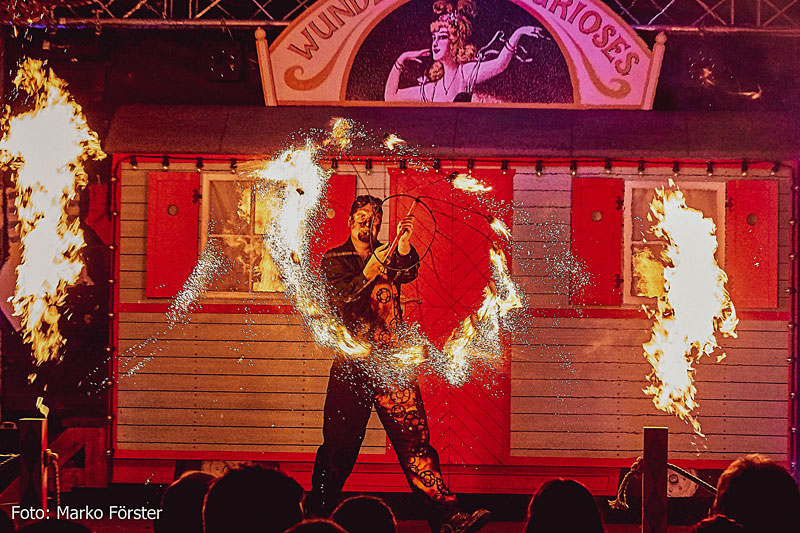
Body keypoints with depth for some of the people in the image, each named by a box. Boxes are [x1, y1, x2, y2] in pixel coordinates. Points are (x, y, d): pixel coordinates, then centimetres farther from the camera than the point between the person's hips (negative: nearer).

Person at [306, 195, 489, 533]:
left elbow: (408, 274, -6)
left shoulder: (389, 257, 16)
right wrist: (370, 270, -23)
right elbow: (344, 299, -10)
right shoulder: (334, 260, 7)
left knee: (415, 439, -5)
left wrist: (404, 246, -24)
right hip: (352, 365, -2)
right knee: (338, 445, -1)